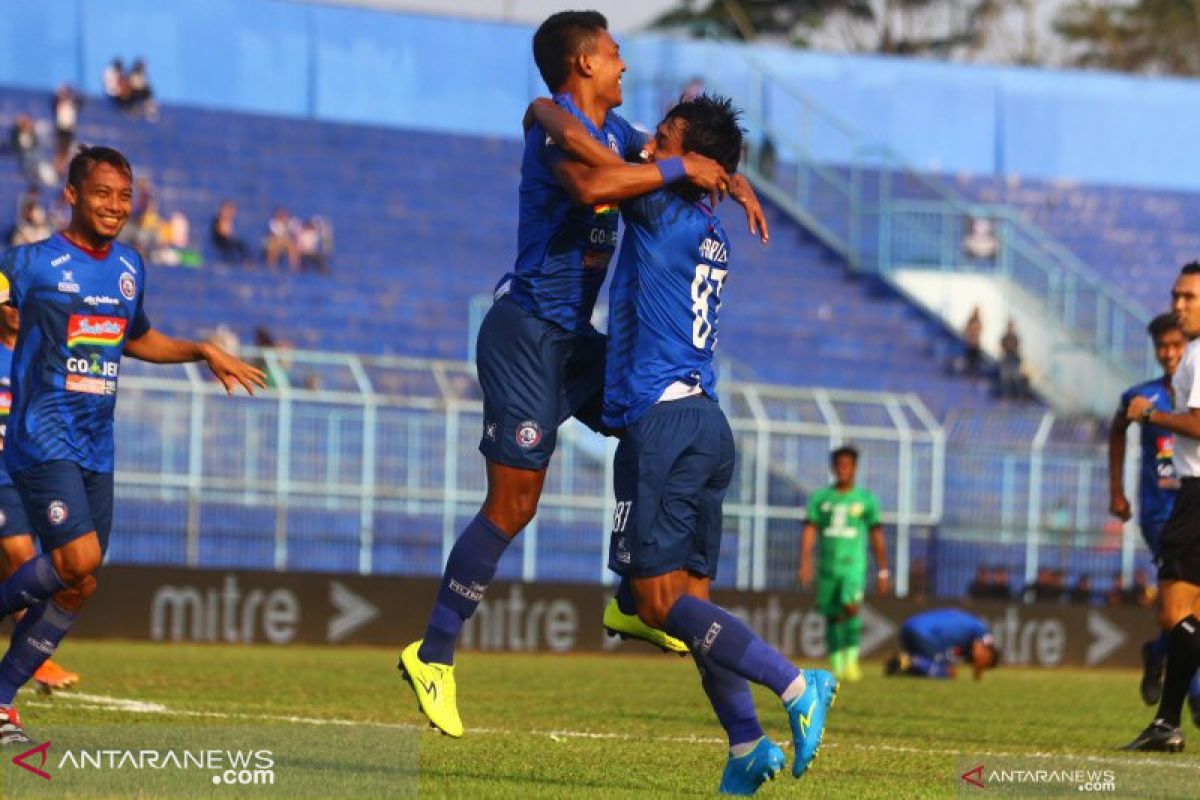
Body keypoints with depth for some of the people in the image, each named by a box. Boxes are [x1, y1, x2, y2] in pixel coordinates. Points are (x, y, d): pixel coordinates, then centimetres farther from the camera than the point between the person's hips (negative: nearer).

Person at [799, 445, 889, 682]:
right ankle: (837, 667, 16)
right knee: (833, 618, 5)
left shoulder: (866, 499, 4)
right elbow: (809, 532, 1)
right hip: (828, 568, 2)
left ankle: (852, 659, -19)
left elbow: (877, 538, 9)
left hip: (854, 565, -2)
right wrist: (805, 564, -12)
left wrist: (883, 572, 7)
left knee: (850, 607, -24)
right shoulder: (820, 498, 7)